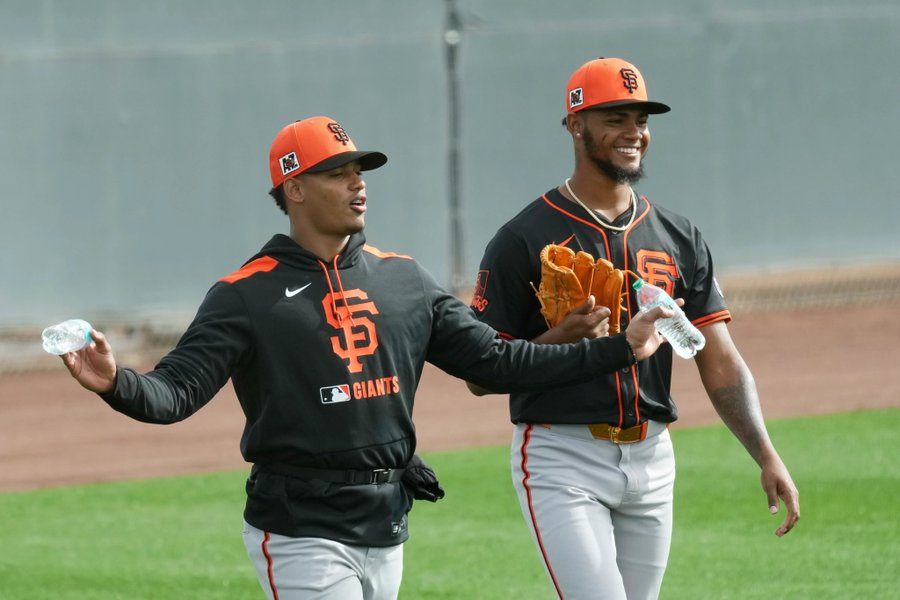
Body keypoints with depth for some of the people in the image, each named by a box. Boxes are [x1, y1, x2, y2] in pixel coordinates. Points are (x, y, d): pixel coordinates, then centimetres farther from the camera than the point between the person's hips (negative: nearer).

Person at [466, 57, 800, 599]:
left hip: (652, 459, 5)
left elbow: (720, 362, 4)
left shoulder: (678, 239, 9)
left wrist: (767, 457, -9)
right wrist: (560, 340, -21)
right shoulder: (525, 239, -5)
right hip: (563, 460, -5)